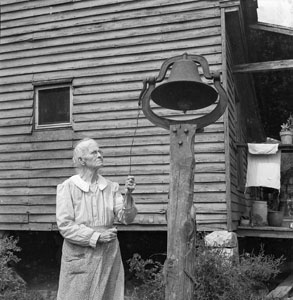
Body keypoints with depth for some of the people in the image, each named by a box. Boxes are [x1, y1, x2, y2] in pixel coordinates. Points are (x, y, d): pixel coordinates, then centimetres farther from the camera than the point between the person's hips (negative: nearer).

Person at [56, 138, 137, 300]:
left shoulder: (111, 187, 2)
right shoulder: (67, 187, -8)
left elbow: (126, 218, -3)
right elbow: (64, 225, -12)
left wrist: (128, 195, -20)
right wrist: (97, 236, -16)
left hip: (109, 255, 3)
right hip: (80, 256, -3)